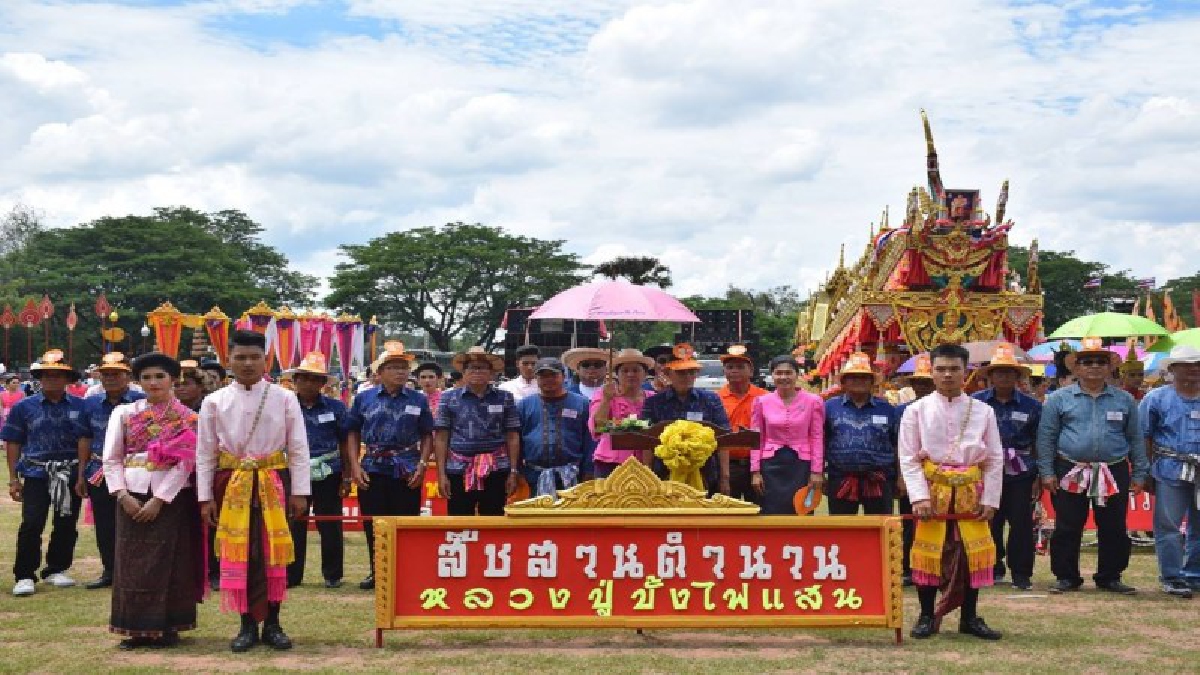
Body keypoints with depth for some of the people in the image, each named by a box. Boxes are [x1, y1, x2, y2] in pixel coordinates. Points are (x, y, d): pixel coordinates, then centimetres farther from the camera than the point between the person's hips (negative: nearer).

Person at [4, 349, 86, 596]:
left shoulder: (80, 407, 4)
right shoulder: (24, 407, 4)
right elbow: (13, 443, 6)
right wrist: (13, 479, 2)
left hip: (71, 474, 1)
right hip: (36, 473, -1)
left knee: (66, 525, 7)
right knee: (31, 524, -8)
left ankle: (56, 570, 23)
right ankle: (25, 576, 0)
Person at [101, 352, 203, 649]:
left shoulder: (186, 418, 1)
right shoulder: (124, 413, 8)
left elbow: (185, 463, -7)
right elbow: (111, 459, 5)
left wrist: (159, 499, -14)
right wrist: (123, 495, -9)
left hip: (171, 498, -2)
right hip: (131, 497, 2)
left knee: (168, 562, 0)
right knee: (132, 562, 2)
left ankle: (166, 627, 8)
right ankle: (137, 628, 10)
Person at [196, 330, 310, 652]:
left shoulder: (285, 399, -1)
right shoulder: (214, 402, 2)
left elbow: (298, 450, 0)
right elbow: (204, 454, 4)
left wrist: (299, 492, -5)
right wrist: (205, 498, 0)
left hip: (274, 483, 0)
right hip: (232, 485, 1)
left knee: (274, 553, 4)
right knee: (237, 555, 3)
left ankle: (272, 623, 17)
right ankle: (248, 625, 14)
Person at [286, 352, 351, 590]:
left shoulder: (335, 407, 2)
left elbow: (344, 444, 6)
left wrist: (346, 477, 2)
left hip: (328, 475, -1)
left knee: (330, 526, 3)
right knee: (294, 525, 5)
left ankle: (332, 575, 15)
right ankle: (291, 575, 16)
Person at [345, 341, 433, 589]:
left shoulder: (418, 400, 5)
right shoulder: (364, 399, 5)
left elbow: (427, 436, 7)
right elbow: (353, 433, 8)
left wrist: (422, 465, -5)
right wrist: (355, 466, -1)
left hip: (408, 472, 0)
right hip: (373, 469, 1)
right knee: (373, 524, 5)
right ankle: (376, 573, 18)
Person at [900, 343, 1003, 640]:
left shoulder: (983, 411, 3)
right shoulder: (917, 410, -1)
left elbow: (995, 459, 4)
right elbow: (908, 458, -5)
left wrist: (990, 499, -4)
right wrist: (920, 497, -15)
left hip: (970, 492, 2)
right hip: (933, 489, -1)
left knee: (972, 552, 5)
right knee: (929, 551, 2)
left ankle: (970, 618, 18)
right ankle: (927, 616, 14)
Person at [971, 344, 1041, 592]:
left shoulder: (1031, 406, 4)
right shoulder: (976, 402, 4)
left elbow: (1039, 444, 6)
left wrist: (1039, 477, 1)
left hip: (1021, 473, -1)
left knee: (1021, 523, -1)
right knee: (989, 522, 6)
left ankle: (1021, 573, 8)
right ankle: (995, 566, 22)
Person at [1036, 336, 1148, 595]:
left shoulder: (1124, 400, 9)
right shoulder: (1059, 399, 3)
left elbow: (1135, 439, 12)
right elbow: (1046, 437, 2)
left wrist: (1139, 474, 7)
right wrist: (1047, 472, -4)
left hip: (1114, 474, 2)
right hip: (1070, 474, -1)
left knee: (1114, 530, 6)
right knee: (1067, 529, 2)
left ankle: (1110, 577, 19)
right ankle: (1066, 577, 13)